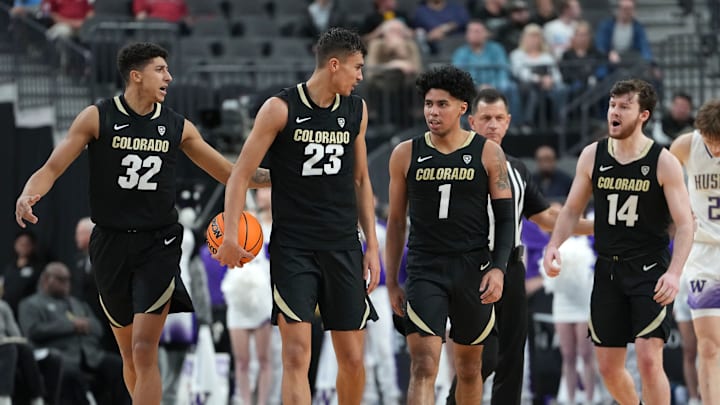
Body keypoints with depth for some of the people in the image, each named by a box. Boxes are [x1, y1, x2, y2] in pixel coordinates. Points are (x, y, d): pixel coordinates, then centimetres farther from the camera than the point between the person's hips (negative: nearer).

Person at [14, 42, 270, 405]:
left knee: (144, 351, -14)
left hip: (158, 244, 0)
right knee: (129, 354, 9)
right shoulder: (97, 117, -1)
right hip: (111, 243, 0)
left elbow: (229, 173, 13)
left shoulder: (178, 127, 5)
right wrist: (28, 195, -25)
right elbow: (52, 168, -4)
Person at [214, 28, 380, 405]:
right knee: (296, 353, -13)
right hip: (292, 248, -4)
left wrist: (372, 245, 13)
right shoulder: (281, 108, -7)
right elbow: (241, 174, -5)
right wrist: (230, 235, -16)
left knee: (352, 358, 4)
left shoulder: (356, 110, 8)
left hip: (343, 247, 4)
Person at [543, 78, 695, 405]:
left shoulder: (663, 162, -8)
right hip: (608, 270, 4)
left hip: (650, 271, -4)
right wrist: (554, 245, -5)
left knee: (649, 361, -16)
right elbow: (572, 209, 13)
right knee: (609, 367, 7)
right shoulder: (593, 156, 3)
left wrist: (674, 273, -23)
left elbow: (684, 223, -9)